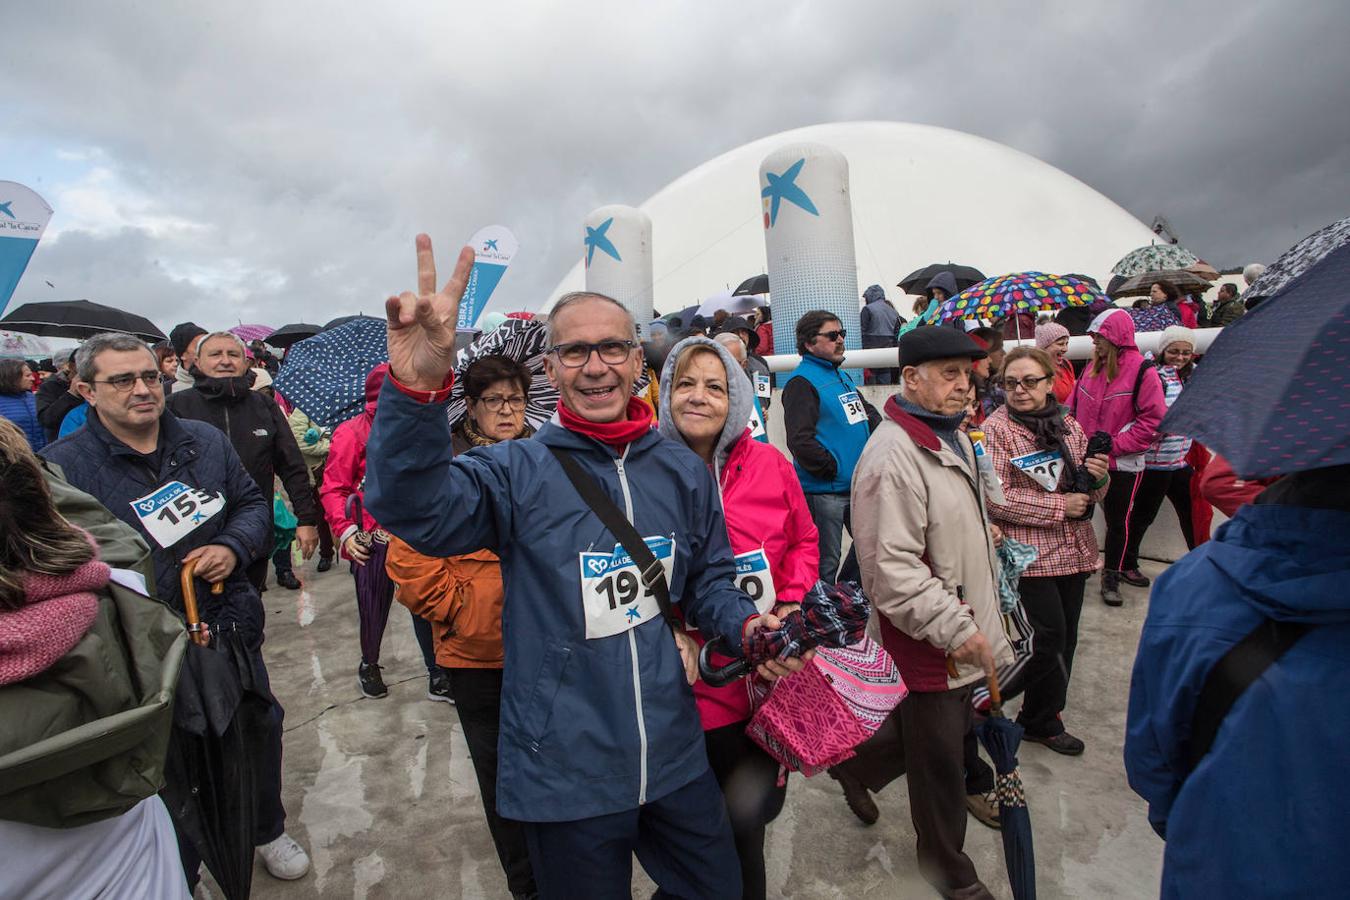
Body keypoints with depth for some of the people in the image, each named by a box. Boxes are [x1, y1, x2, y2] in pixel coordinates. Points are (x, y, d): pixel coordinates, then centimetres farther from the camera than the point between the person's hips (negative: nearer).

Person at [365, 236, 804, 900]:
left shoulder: (685, 471, 0)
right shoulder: (519, 471, -12)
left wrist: (743, 624, -10)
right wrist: (415, 387, -45)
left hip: (676, 759, 4)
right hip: (564, 775, -3)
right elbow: (414, 509, -30)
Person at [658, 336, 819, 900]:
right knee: (734, 827, 16)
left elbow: (803, 540, 9)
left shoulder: (769, 465, -5)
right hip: (699, 683, -2)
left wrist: (791, 604, -5)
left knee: (762, 806, 19)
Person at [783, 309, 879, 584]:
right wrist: (834, 469, -16)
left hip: (858, 486, 9)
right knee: (826, 565, 3)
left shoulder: (842, 375, 14)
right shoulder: (802, 381, -13)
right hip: (823, 491, -9)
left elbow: (868, 412, 24)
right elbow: (800, 440, -21)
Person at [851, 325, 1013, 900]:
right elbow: (891, 567, -28)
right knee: (940, 760, 11)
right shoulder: (893, 455, -24)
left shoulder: (955, 436, 9)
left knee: (948, 736, 24)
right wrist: (955, 627, -23)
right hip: (929, 644, -9)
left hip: (967, 629, 9)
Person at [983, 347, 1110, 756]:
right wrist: (1059, 505, -17)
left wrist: (1098, 477, -7)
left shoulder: (1068, 425, 9)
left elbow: (1090, 493, 16)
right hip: (1030, 554, -6)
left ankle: (1045, 711, 34)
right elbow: (995, 499, -19)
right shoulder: (996, 428, -11)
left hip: (1074, 550, 7)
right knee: (1049, 635, -2)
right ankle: (1041, 720, 21)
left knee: (1065, 637, 15)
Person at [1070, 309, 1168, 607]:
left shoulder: (1142, 371, -11)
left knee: (1118, 520, 6)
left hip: (1123, 463, -5)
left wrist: (1114, 445, -17)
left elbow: (1153, 420, -13)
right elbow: (1075, 408, 12)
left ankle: (1112, 575, 21)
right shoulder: (1093, 367, 6)